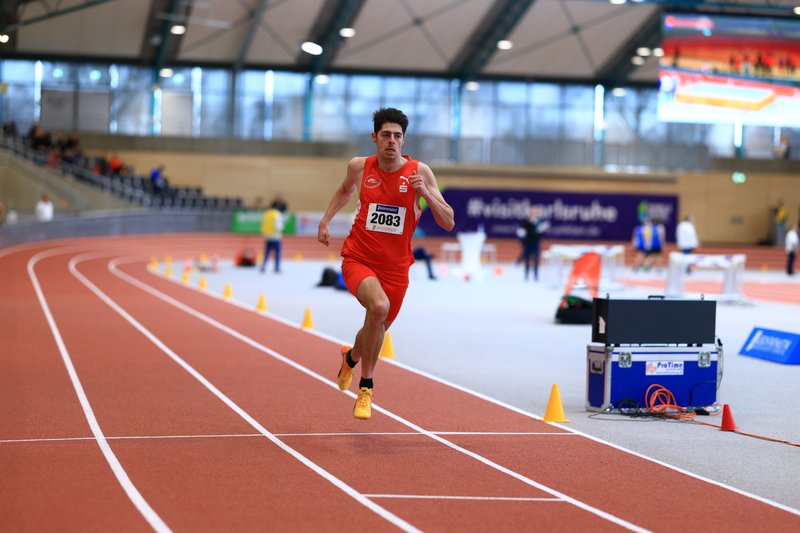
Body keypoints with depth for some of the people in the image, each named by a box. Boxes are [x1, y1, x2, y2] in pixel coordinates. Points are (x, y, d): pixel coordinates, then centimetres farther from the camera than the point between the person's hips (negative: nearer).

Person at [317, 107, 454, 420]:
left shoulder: (420, 172, -6)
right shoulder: (359, 167, -2)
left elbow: (448, 223, -8)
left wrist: (425, 193, -22)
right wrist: (325, 221, 15)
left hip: (395, 268, 2)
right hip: (358, 260, -2)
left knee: (377, 330, 16)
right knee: (379, 306, -31)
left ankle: (351, 357, 54)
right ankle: (366, 388, -14)